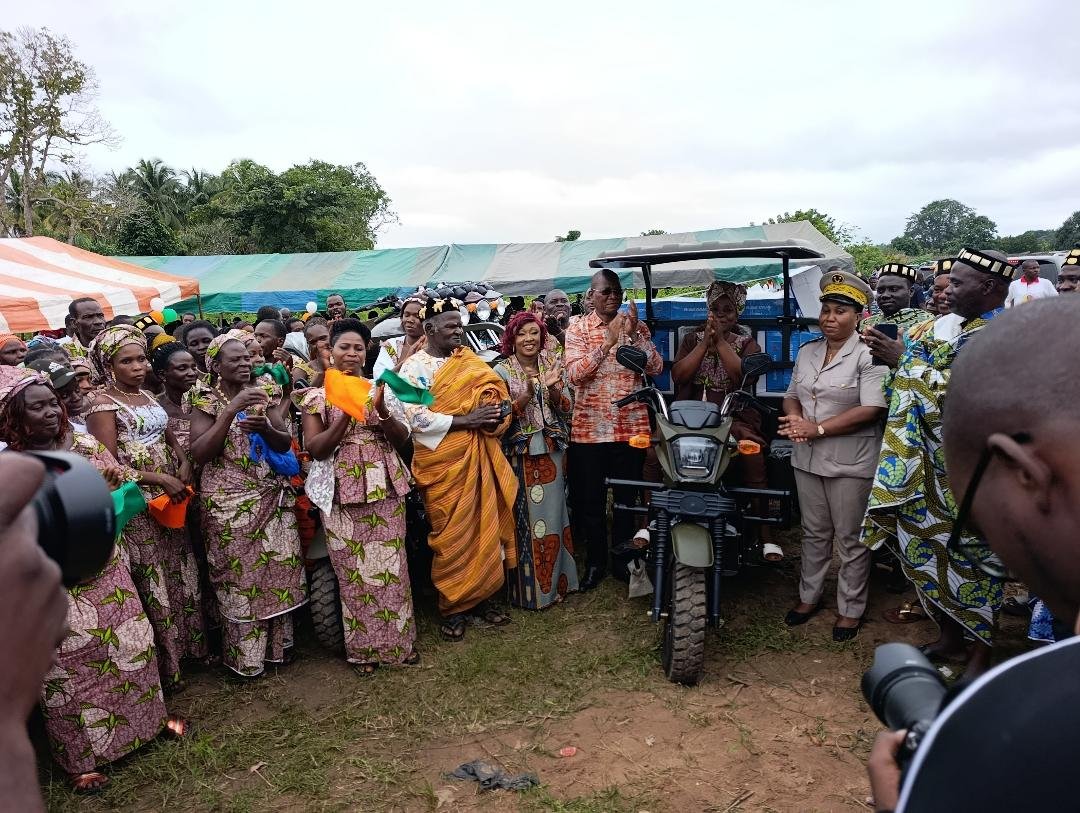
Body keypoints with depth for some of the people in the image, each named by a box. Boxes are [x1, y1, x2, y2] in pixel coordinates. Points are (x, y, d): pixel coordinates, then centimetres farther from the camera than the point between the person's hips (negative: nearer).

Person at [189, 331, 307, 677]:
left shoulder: (262, 394, 8)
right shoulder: (207, 400, -2)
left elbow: (286, 443, 3)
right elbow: (198, 454, -15)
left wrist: (265, 428, -19)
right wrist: (231, 410, -21)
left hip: (274, 499, 4)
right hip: (230, 504, -3)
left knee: (278, 571, 7)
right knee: (239, 577, 2)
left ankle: (277, 645, 24)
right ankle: (245, 657, 17)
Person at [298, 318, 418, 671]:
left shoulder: (380, 388, 7)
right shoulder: (317, 396, 1)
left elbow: (402, 438, 3)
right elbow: (314, 448, -7)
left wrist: (381, 409, -16)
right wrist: (347, 414, -18)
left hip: (385, 489, 2)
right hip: (342, 493, -2)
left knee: (391, 566, 5)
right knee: (353, 571, 4)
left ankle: (399, 639, 22)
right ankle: (364, 647, 20)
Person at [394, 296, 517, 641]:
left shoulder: (469, 360, 10)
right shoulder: (414, 367, -7)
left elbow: (495, 392, 11)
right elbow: (416, 417, -17)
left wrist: (493, 414, -12)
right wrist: (465, 420, -18)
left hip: (479, 457, 5)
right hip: (443, 460, -5)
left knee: (484, 526, 9)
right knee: (452, 533, 3)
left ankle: (481, 597, 24)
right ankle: (452, 607, 17)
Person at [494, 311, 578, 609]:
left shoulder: (553, 363, 4)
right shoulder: (502, 370, -4)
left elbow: (567, 409, 3)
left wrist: (552, 388, -16)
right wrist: (528, 393, -24)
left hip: (552, 451, 3)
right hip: (520, 455, -3)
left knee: (554, 513, 9)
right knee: (526, 518, 0)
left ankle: (556, 580, 25)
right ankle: (529, 588, 13)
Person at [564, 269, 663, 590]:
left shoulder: (636, 326, 7)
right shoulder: (577, 329, 0)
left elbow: (656, 367, -4)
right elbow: (574, 373, -14)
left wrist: (634, 335, -16)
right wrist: (608, 341, -18)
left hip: (631, 426, 2)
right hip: (589, 428, -1)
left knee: (627, 497, 11)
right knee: (590, 499, 7)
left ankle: (624, 560, 26)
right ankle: (595, 561, 23)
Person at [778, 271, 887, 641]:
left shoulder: (868, 356, -10)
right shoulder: (807, 351, 10)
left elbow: (872, 410, -18)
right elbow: (792, 396, 16)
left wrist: (818, 428, -20)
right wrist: (795, 419, -8)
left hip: (850, 462, -6)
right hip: (808, 458, 6)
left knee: (850, 539, 6)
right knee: (814, 533, 18)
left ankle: (851, 609, 20)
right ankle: (809, 596, 32)